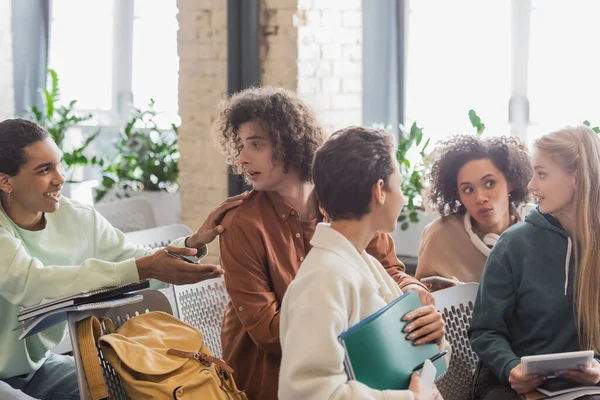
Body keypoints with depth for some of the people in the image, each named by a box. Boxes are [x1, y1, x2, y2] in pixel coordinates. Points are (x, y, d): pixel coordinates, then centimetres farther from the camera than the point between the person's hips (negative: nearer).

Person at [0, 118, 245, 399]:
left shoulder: (77, 218, -3)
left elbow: (137, 260, 6)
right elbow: (30, 284, -35)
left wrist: (194, 242, -14)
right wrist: (142, 269, -40)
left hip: (41, 366, 6)